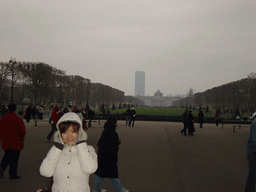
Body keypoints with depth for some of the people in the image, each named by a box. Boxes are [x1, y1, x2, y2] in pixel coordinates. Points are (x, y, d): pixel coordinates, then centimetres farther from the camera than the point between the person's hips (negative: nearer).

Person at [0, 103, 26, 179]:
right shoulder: (18, 119, -14)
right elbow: (22, 131, -16)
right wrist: (22, 137, 4)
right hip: (16, 143, -4)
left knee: (7, 156, 21)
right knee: (14, 158, 6)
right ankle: (13, 175, 15)